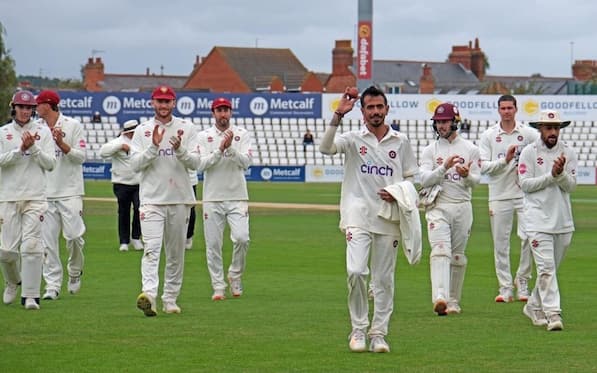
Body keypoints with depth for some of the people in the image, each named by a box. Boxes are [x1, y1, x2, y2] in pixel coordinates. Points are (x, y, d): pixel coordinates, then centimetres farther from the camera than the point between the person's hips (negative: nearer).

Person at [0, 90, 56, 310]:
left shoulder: (43, 132, 8)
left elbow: (50, 164, 1)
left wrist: (34, 148, -11)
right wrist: (20, 150, -15)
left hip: (35, 198, -1)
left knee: (31, 246, -11)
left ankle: (31, 296, -8)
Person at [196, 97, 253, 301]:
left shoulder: (242, 135, 6)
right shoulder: (203, 136, 5)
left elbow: (246, 162, -6)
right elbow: (200, 165, -8)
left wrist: (230, 148, -20)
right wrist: (220, 149, -18)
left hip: (237, 197, 0)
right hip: (212, 198, 0)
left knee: (242, 238, -15)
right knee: (213, 244, 0)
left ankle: (235, 275, 9)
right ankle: (218, 287, 8)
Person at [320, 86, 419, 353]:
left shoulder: (401, 142, 10)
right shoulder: (353, 139, 3)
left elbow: (412, 178, 15)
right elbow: (326, 148, -16)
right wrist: (338, 116, -26)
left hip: (389, 218, 2)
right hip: (358, 217, -2)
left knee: (384, 279, 5)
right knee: (355, 271, -16)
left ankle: (378, 334, 12)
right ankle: (358, 330, -3)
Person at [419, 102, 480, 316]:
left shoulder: (470, 149, 8)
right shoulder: (430, 150, 7)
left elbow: (476, 180, 3)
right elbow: (424, 180, -5)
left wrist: (467, 175, -20)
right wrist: (445, 167, -19)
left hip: (462, 207, 2)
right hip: (438, 206, -2)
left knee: (458, 256, 7)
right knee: (440, 251, -18)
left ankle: (454, 301, 17)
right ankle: (440, 298, -33)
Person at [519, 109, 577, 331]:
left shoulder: (568, 153, 7)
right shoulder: (529, 152, -1)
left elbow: (571, 186, 0)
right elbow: (525, 184, -7)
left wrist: (561, 173, -20)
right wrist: (551, 175, -15)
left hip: (563, 220, 4)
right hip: (538, 219, -4)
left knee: (551, 268, 12)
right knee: (546, 267, -12)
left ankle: (534, 307, 28)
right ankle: (552, 313, -17)